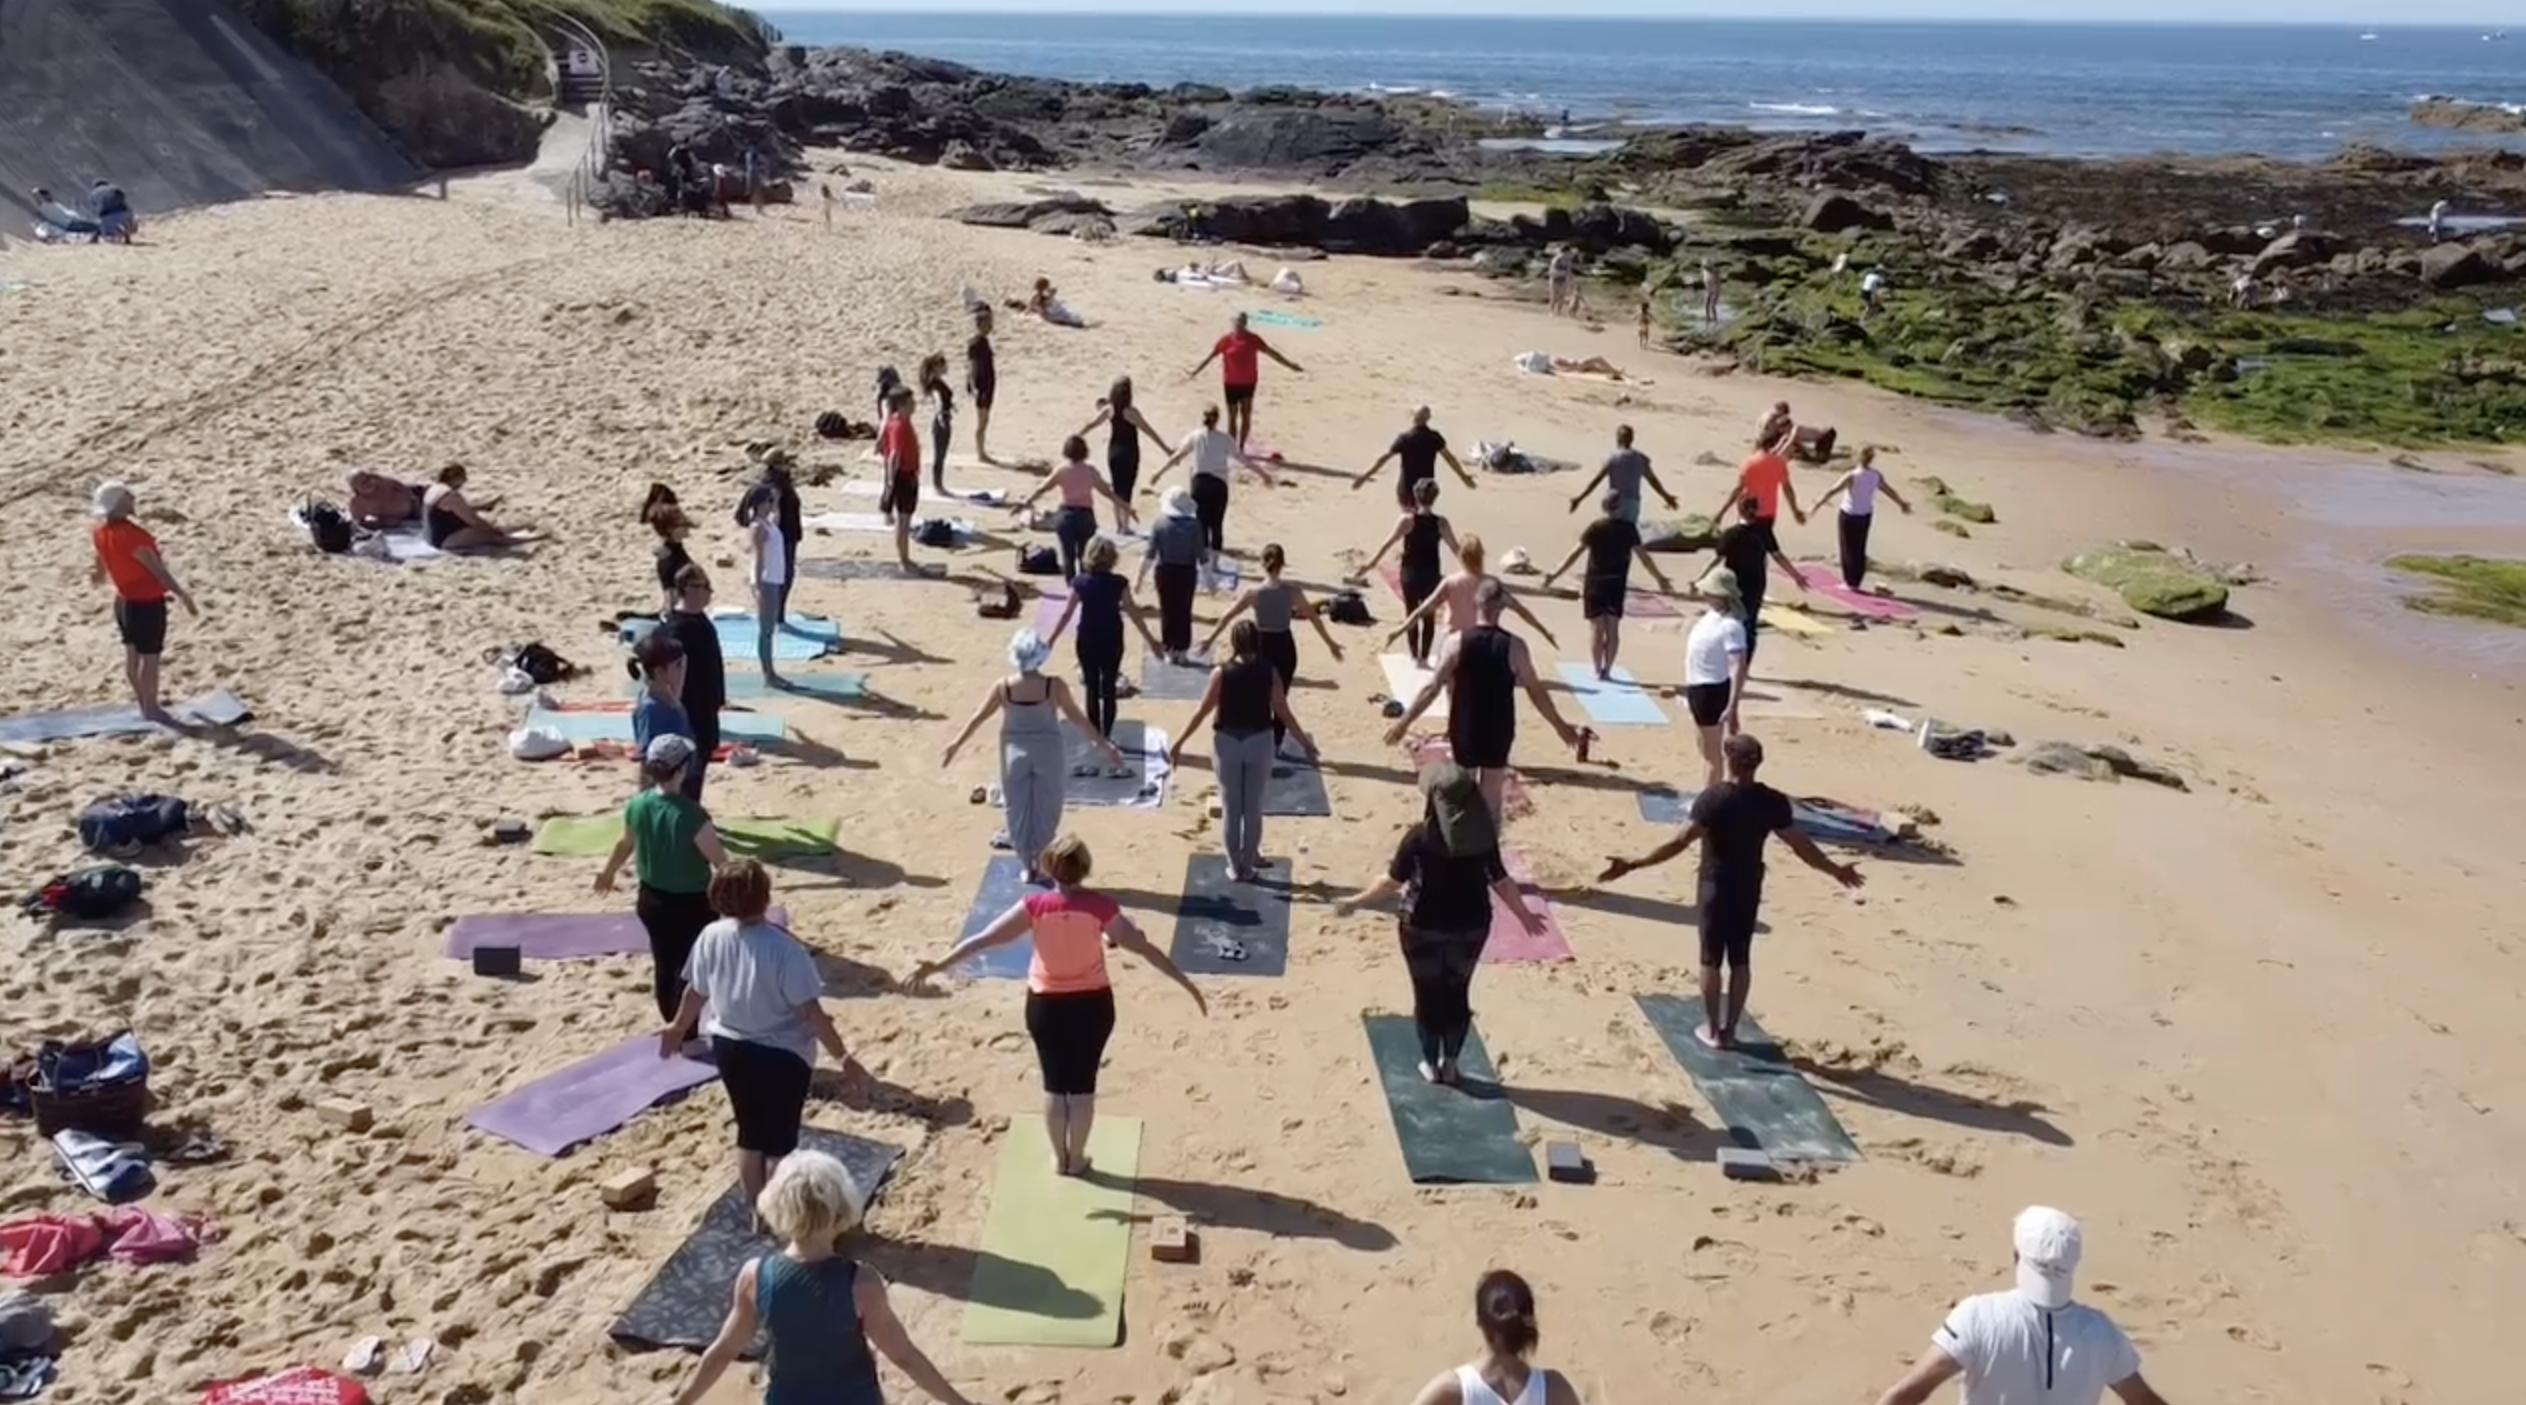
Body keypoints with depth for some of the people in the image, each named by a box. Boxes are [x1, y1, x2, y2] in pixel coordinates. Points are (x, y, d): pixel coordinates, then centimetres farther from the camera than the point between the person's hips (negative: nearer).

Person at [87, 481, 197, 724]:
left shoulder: (99, 533, -1)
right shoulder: (133, 535, -28)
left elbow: (100, 572, 14)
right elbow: (159, 571, -25)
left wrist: (95, 577, 38)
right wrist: (183, 596, -19)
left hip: (124, 601, 8)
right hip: (148, 603, -8)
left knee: (132, 653, 19)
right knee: (150, 656, 3)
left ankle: (143, 700, 33)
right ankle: (151, 708, 13)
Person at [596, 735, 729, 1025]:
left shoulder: (637, 806, -8)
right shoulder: (691, 814, -28)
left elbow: (625, 844, 12)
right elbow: (721, 862, -21)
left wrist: (608, 872, 32)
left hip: (651, 900, 6)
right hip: (690, 904, -6)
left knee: (664, 966, 20)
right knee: (688, 971, 7)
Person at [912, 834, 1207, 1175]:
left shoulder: (1035, 906, -16)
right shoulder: (1100, 907, -17)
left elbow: (982, 940, -14)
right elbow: (1144, 948, -15)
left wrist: (937, 966, -6)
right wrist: (1187, 983, -10)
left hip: (1046, 1005, 1)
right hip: (1092, 1004, 0)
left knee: (1054, 1085, 17)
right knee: (1083, 1085, 15)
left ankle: (1059, 1158, 28)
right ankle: (1076, 1158, 26)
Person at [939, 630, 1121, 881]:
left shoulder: (1003, 687, -15)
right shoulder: (1055, 686, -18)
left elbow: (978, 718, -4)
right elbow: (1078, 719, -10)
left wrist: (955, 744, 10)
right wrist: (1105, 745, 2)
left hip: (1015, 754, 1)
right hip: (1048, 754, -1)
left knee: (1017, 810, 17)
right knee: (1045, 811, 16)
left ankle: (1027, 866, 24)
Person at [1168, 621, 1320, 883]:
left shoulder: (1222, 673, -12)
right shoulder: (1269, 672, -8)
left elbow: (1203, 711, -8)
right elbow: (1283, 712, -4)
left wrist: (1179, 743, 1)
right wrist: (1305, 743, 8)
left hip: (1227, 742, -1)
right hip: (1260, 742, 1)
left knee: (1230, 808, 11)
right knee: (1253, 807, 13)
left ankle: (1235, 866, 17)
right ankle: (1248, 865, 21)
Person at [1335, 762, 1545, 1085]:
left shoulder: (1418, 837, -18)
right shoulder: (1483, 835, -9)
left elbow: (1393, 880, -10)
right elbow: (1501, 881, -1)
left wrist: (1356, 901, 4)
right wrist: (1524, 914, 15)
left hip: (1424, 928, -3)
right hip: (1470, 927, 3)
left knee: (1427, 995, 14)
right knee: (1458, 993, 18)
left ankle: (1431, 1065, 26)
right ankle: (1450, 1064, 27)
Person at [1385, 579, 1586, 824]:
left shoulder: (1457, 642, -11)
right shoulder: (1514, 646, -10)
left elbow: (1432, 687, -11)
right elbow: (1535, 691, -4)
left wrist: (1404, 721, -2)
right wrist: (1561, 726, 9)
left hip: (1464, 732, 0)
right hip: (1498, 734, 0)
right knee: (1492, 800, 13)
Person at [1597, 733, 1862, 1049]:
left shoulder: (1713, 798, -21)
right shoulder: (1773, 802, -8)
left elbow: (1679, 842, -25)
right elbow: (1801, 846, 0)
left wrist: (1632, 865, -24)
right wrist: (1836, 870, 16)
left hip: (1716, 887, -4)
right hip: (1749, 889, 4)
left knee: (1711, 959, 10)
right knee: (1741, 960, 14)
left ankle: (1712, 1030, 18)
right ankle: (1729, 1030, 21)